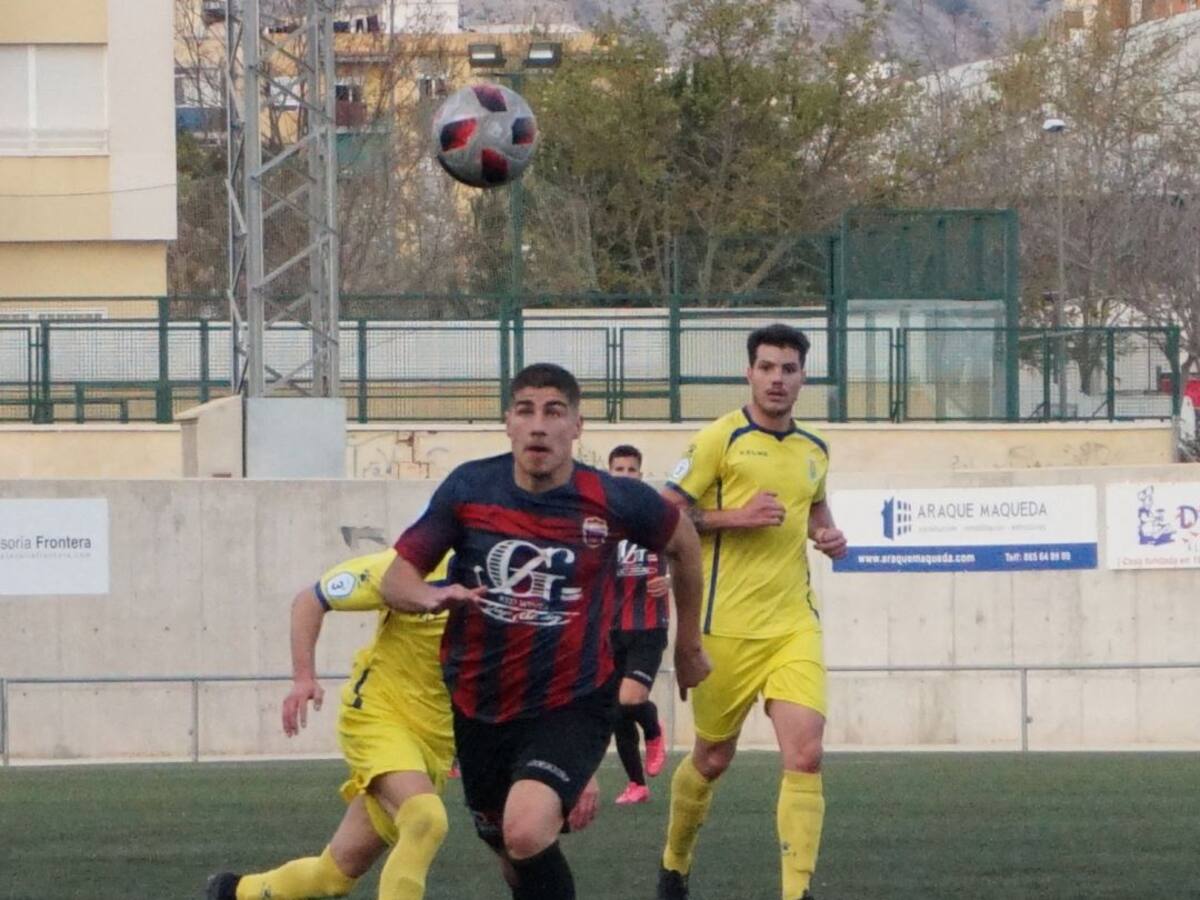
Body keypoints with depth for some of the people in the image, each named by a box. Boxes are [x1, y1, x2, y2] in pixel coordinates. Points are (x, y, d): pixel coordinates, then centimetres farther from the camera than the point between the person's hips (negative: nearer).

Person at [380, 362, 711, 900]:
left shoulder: (613, 501, -12)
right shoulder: (469, 488, -8)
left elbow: (683, 543, 9)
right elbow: (396, 577, -2)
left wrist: (689, 646, 18)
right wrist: (430, 596, -26)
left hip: (572, 704, -4)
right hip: (478, 706, 4)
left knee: (527, 831, -29)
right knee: (507, 847, 20)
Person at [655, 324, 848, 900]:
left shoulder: (814, 451, 11)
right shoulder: (721, 440, -6)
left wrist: (827, 534, 10)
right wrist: (735, 516, -19)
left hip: (794, 625, 4)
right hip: (726, 627, -4)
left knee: (805, 754, -14)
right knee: (713, 758, 10)